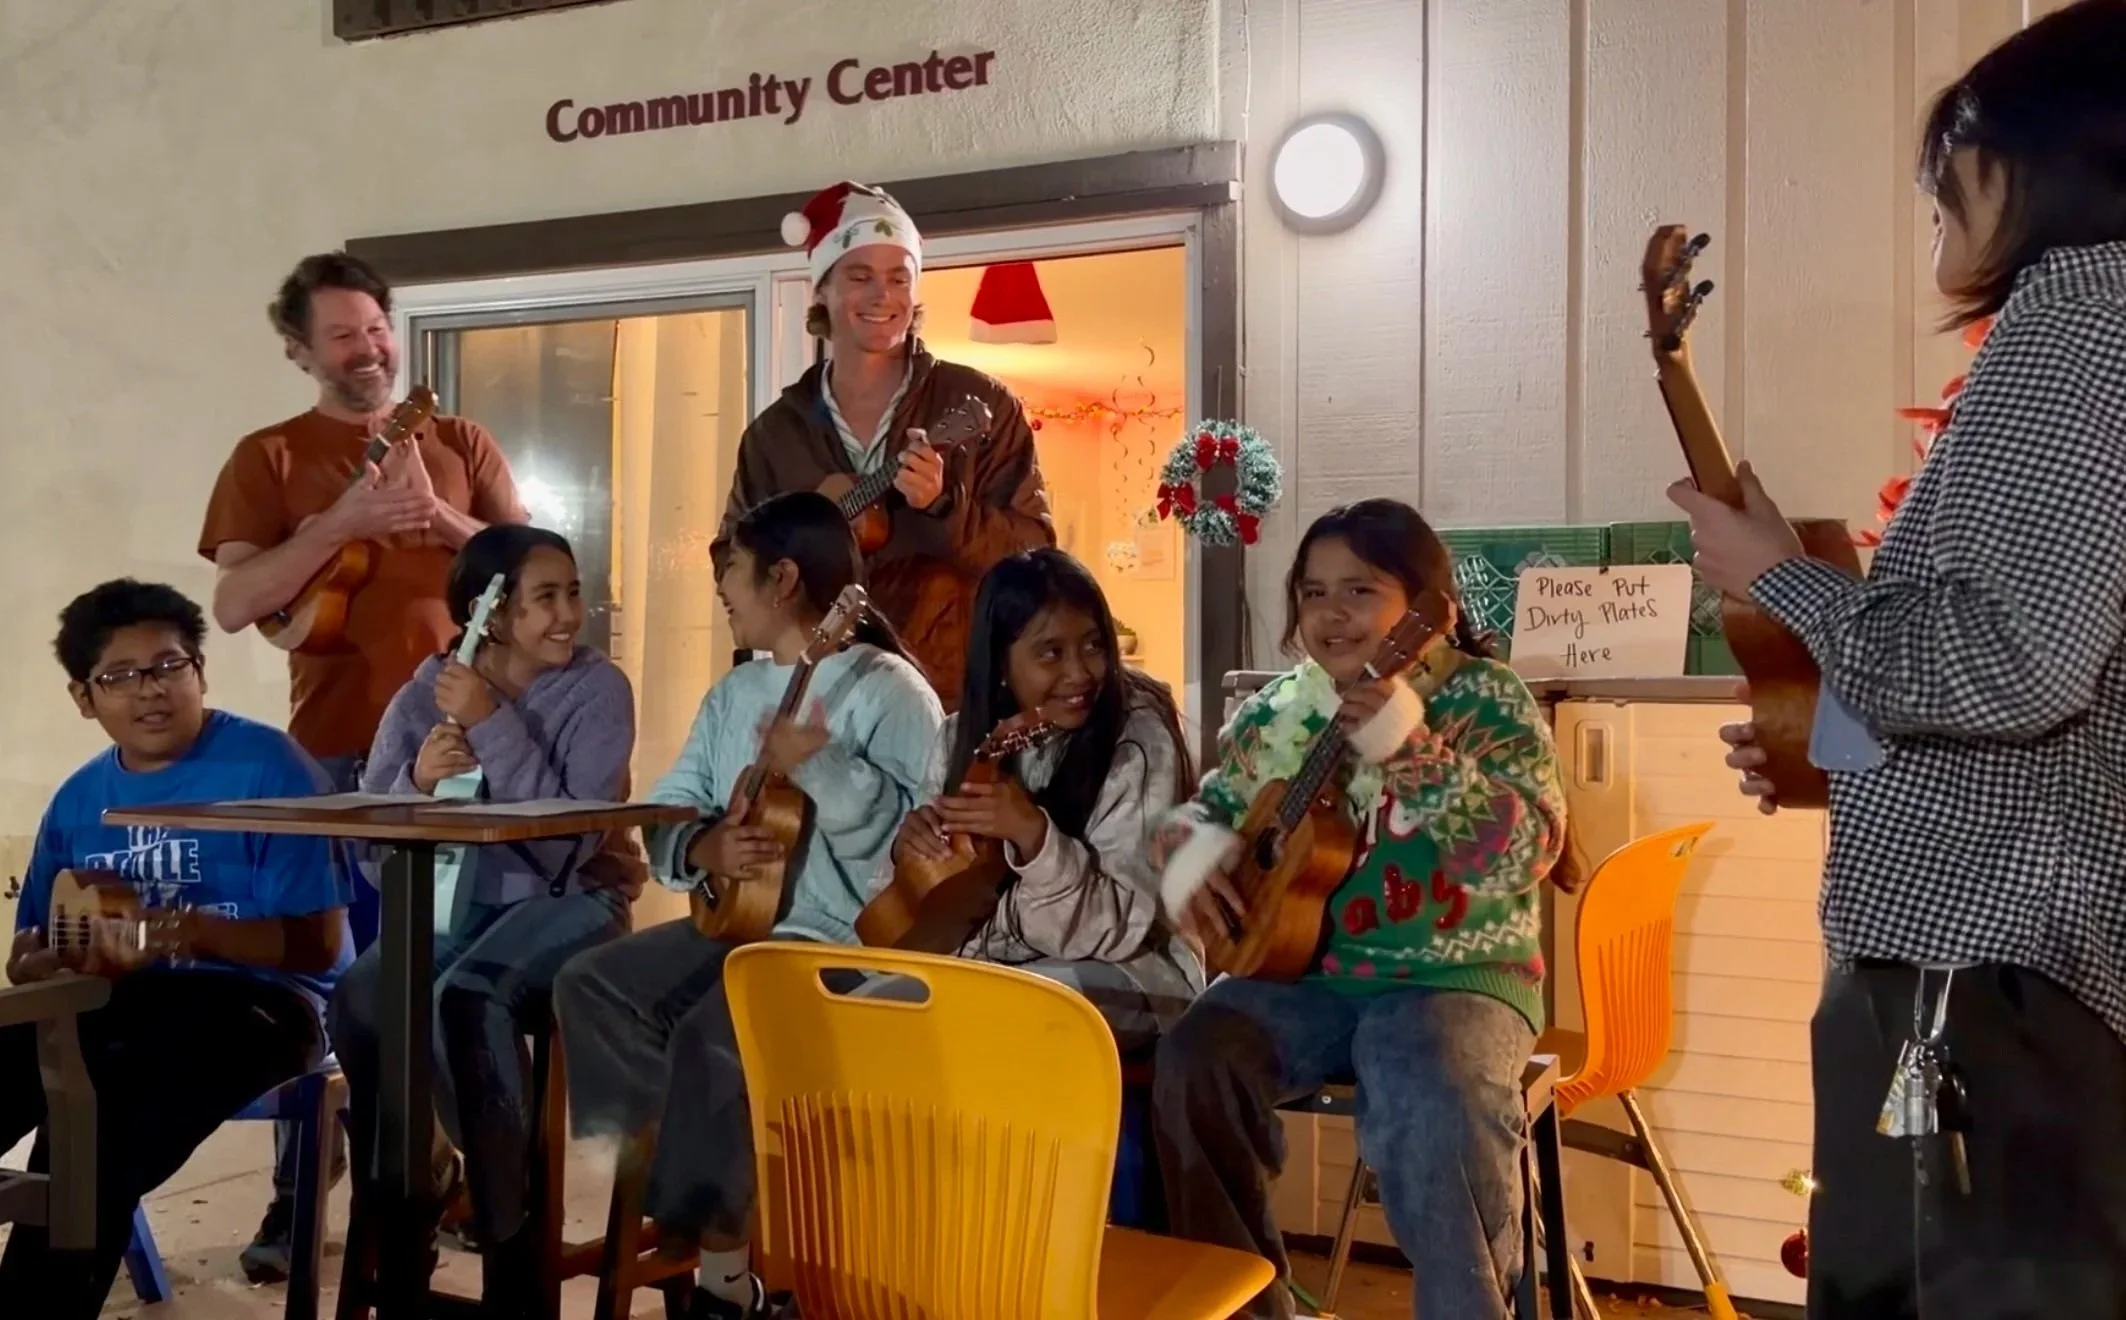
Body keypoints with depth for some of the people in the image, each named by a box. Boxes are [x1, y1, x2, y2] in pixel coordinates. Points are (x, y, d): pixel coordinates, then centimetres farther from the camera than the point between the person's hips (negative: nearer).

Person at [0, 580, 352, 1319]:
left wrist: (195, 931, -26)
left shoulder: (268, 768, -7)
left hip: (253, 997, -6)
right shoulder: (78, 800, 12)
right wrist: (73, 958, -13)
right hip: (112, 1002, 6)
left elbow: (317, 945, -10)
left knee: (88, 1142, -30)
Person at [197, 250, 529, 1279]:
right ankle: (297, 1193, 12)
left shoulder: (461, 446, 12)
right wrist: (342, 522, -15)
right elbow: (233, 605, -5)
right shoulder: (270, 457, 5)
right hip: (333, 753, -2)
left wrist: (440, 518, -9)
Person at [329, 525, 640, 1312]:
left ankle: (512, 1246, -18)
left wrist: (493, 725, -21)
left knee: (466, 999, -32)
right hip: (453, 905, 4)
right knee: (358, 999, -25)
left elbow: (570, 837, -18)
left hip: (563, 902, -3)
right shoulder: (424, 693, 2)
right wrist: (416, 780, -20)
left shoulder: (598, 688, -7)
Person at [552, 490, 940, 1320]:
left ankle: (707, 1236, -9)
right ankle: (661, 1176, -3)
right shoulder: (734, 692, 16)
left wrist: (819, 766, -27)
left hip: (844, 939, -8)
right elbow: (663, 814, 12)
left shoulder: (888, 691, -9)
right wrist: (702, 847, -10)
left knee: (712, 1034, -29)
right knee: (590, 983, -9)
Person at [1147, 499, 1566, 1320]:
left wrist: (1410, 750, -29)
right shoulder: (1277, 709, 9)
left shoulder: (1483, 699, -5)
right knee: (1193, 1060, -21)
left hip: (1454, 977, -4)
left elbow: (1528, 851, -18)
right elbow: (1213, 805, 18)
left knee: (1436, 1112, -34)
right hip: (1304, 972, 5)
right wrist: (1187, 846, -6)